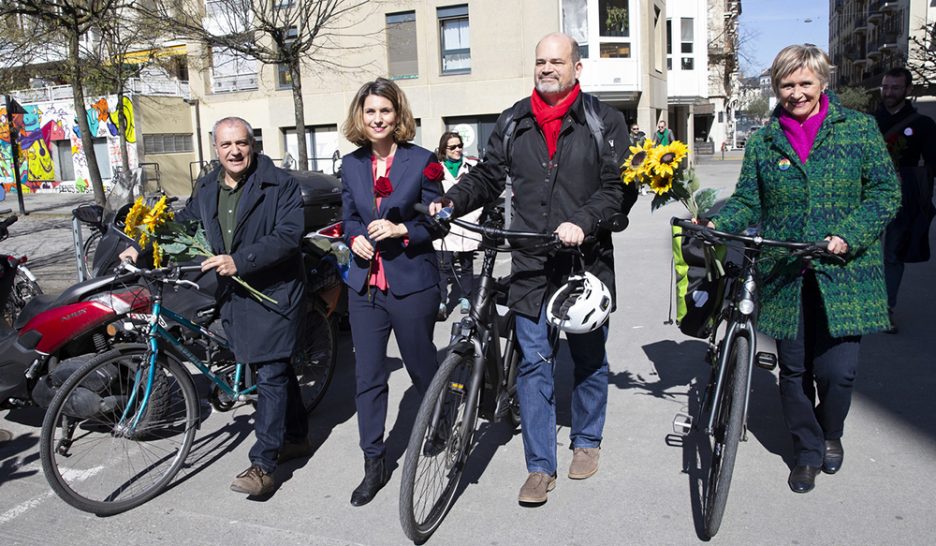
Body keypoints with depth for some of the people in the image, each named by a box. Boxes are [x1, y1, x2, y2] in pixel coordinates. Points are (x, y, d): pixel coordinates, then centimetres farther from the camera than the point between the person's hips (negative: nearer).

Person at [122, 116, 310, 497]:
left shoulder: (279, 184, -10)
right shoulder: (207, 188, 11)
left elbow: (288, 236, -20)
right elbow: (182, 221, 24)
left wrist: (240, 260, -27)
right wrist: (142, 246, 13)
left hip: (274, 293, -6)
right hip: (233, 294, 7)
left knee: (270, 375, -5)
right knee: (276, 368, 17)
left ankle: (263, 465, 1)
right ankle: (297, 438, 32)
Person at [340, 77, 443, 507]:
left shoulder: (422, 161, -6)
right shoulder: (351, 165, 8)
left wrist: (400, 229, -20)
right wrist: (355, 239, -5)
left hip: (412, 282, -4)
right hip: (365, 284, 4)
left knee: (422, 367, 11)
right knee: (368, 376, 6)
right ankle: (374, 464, 20)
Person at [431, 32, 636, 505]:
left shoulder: (605, 122, 0)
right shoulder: (513, 122, 9)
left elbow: (619, 186, -5)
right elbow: (488, 176, 11)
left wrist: (584, 222, -21)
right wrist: (452, 200, -6)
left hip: (587, 261, -1)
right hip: (530, 265, 2)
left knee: (589, 357, 14)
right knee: (533, 364, 3)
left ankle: (586, 441, 37)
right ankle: (540, 466, 14)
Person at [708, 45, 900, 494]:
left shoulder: (859, 129, 3)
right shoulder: (764, 141, 8)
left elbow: (885, 191, 0)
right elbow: (748, 200, 6)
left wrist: (849, 236, -15)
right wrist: (717, 224, -14)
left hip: (843, 274, -1)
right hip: (785, 277, 2)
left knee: (836, 369, -3)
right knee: (794, 369, 8)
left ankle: (830, 435, 30)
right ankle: (807, 452, 29)